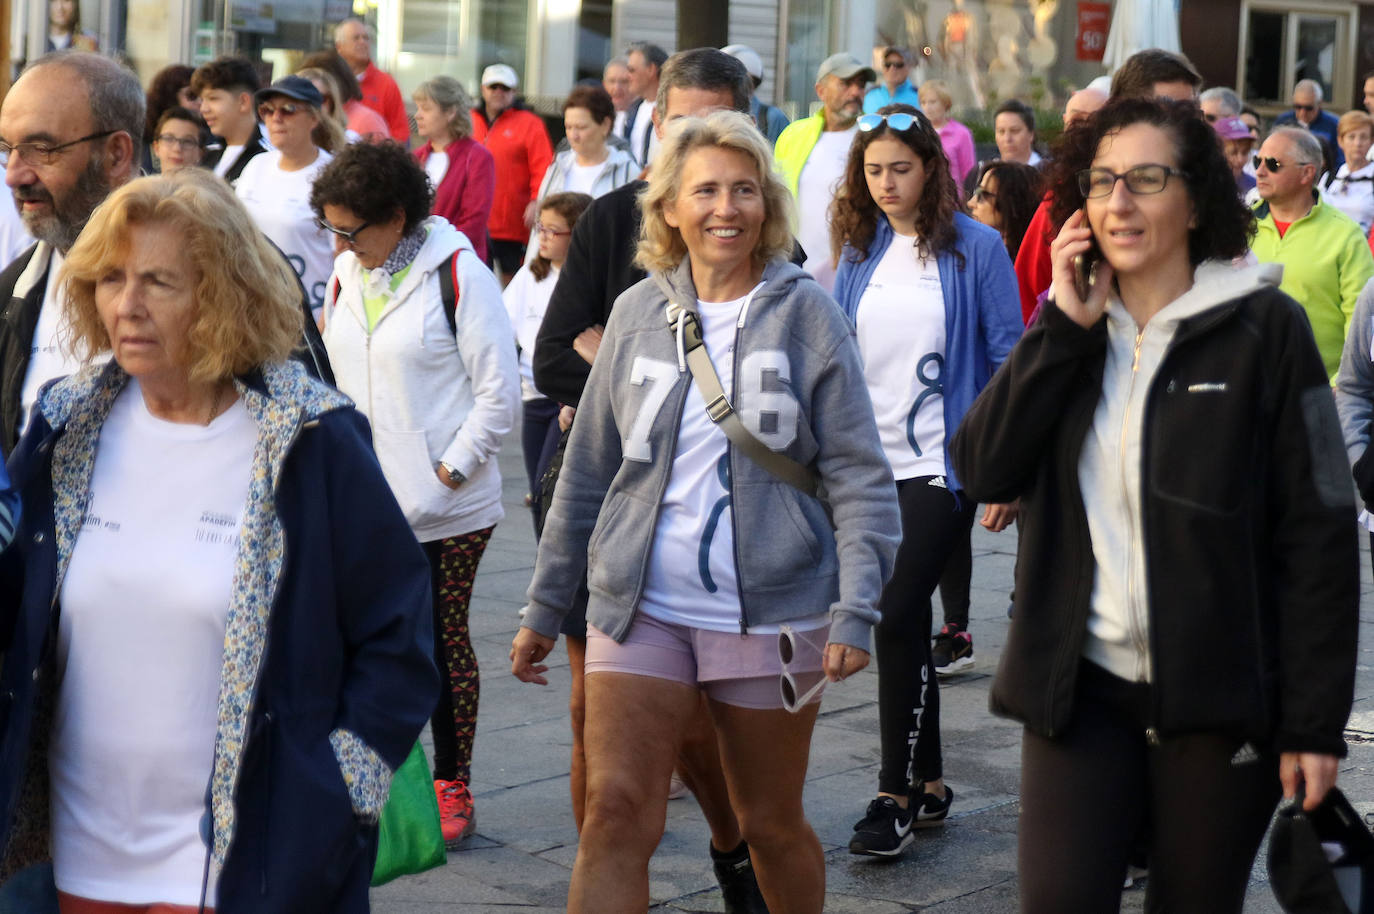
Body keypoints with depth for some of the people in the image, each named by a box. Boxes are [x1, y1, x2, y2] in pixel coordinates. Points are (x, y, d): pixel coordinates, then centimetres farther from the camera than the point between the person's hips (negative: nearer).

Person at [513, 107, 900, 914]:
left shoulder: (806, 313, -2)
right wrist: (545, 609, 13)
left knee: (772, 824, 11)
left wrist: (855, 613, -14)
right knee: (617, 810, -10)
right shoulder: (638, 313, 6)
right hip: (641, 607, 2)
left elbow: (861, 477, -5)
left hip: (771, 614, -2)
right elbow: (586, 474, 12)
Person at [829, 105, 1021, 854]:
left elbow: (1008, 360, -6)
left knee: (896, 618, -12)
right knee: (904, 624, 12)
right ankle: (929, 785, 24)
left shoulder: (975, 247, -7)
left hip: (943, 464, -5)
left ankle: (896, 795, -2)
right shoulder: (861, 251, 6)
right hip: (871, 463, 5)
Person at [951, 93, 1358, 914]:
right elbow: (984, 470, -4)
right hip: (1082, 686, 3)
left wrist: (1315, 722, -11)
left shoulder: (1264, 328, -6)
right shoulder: (1070, 331, 9)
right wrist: (1064, 327, -10)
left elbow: (1319, 532, -8)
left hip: (1220, 698, -3)